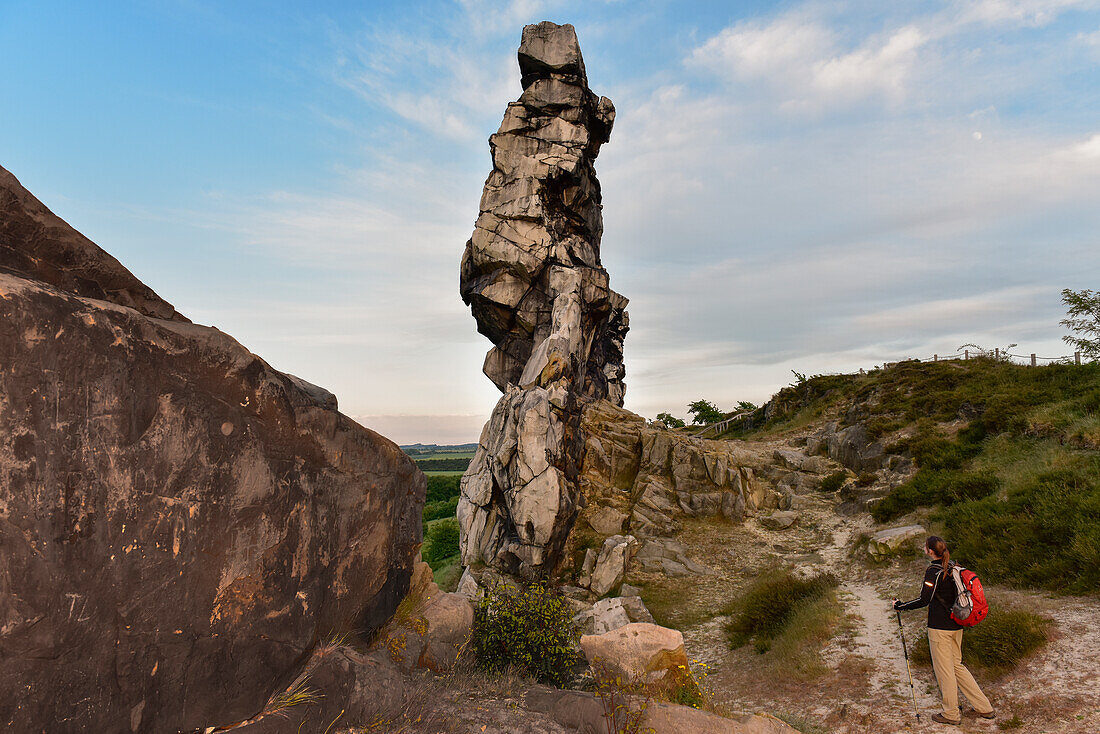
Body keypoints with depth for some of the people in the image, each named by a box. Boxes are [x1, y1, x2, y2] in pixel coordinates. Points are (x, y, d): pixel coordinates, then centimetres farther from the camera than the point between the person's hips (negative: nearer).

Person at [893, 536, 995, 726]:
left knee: (944, 670, 5)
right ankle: (984, 708, 25)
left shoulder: (933, 571, -19)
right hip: (956, 625, 8)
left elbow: (924, 600, -22)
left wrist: (901, 606, -12)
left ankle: (951, 714, 17)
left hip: (940, 627, -8)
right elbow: (956, 594, 14)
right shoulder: (953, 568, 5)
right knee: (956, 665, 21)